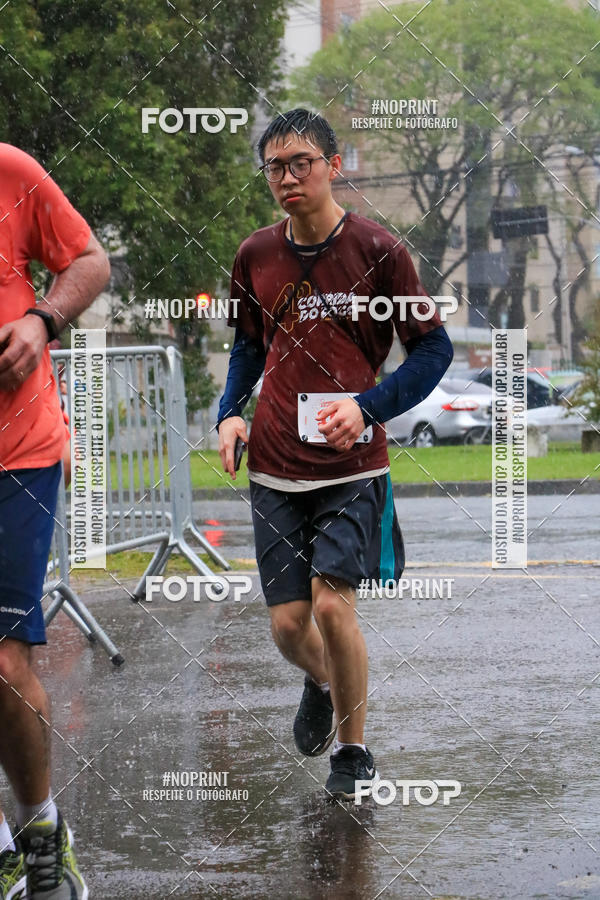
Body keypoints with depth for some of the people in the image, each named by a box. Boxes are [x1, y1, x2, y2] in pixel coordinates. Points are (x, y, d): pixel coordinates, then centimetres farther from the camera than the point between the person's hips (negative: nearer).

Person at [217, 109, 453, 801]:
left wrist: (366, 407, -15)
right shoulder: (256, 256, 5)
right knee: (287, 624, 2)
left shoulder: (376, 250, -6)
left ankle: (353, 748, 7)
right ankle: (322, 682, 39)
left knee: (332, 601, -16)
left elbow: (433, 350, -1)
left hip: (353, 464, -3)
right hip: (275, 468, 4)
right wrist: (230, 411, 4)